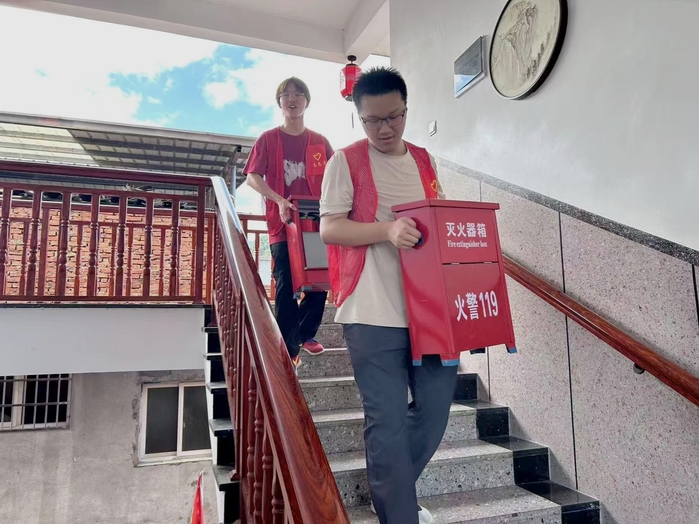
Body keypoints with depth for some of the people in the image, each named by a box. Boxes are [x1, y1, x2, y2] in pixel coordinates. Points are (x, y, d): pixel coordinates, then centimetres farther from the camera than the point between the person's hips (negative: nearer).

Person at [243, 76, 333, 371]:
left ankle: (306, 334, 28)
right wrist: (279, 201, -18)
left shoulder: (320, 142, 11)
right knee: (286, 285, -6)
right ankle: (288, 349, 4)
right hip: (283, 223, -3)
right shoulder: (268, 139, 4)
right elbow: (252, 177, -3)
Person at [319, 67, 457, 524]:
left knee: (437, 403, 12)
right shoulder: (346, 161, 0)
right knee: (388, 419, -2)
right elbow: (328, 228, -8)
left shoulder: (424, 160, 16)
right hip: (373, 313, -5)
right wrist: (388, 231, -22)